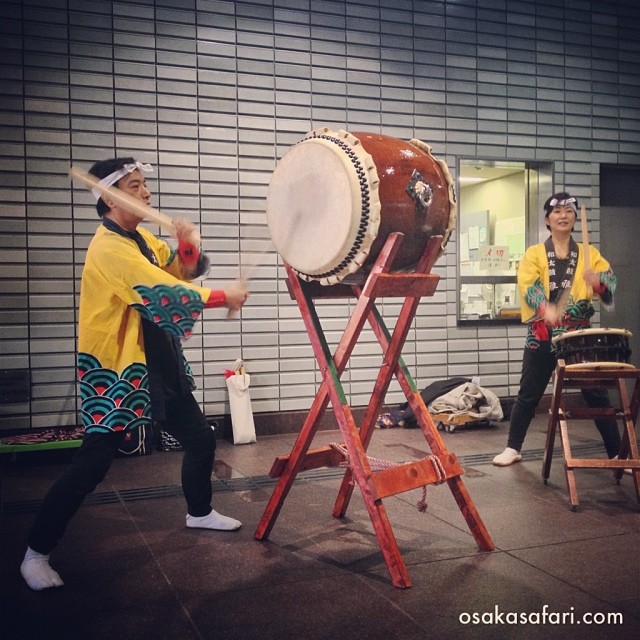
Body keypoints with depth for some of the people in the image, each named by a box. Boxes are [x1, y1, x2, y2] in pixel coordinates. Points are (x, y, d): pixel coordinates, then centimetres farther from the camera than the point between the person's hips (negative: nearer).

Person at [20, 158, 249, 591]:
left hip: (157, 364, 9)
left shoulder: (141, 238, 11)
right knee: (95, 461, -10)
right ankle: (36, 554, 5)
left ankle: (200, 512, 38)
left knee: (201, 437, 15)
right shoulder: (109, 248, -19)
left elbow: (183, 271, 11)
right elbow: (164, 293, -25)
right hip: (114, 370, -9)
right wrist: (224, 297, -18)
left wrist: (187, 244, -11)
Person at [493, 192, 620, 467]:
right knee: (529, 394, 6)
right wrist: (545, 309, -31)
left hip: (580, 335, 1)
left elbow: (609, 279, -7)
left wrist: (598, 282, -31)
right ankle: (513, 448, 19)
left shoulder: (589, 254, 9)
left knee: (597, 394, 3)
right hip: (542, 335, -1)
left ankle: (616, 453, 15)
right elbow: (528, 286, -12)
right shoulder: (534, 254, 4)